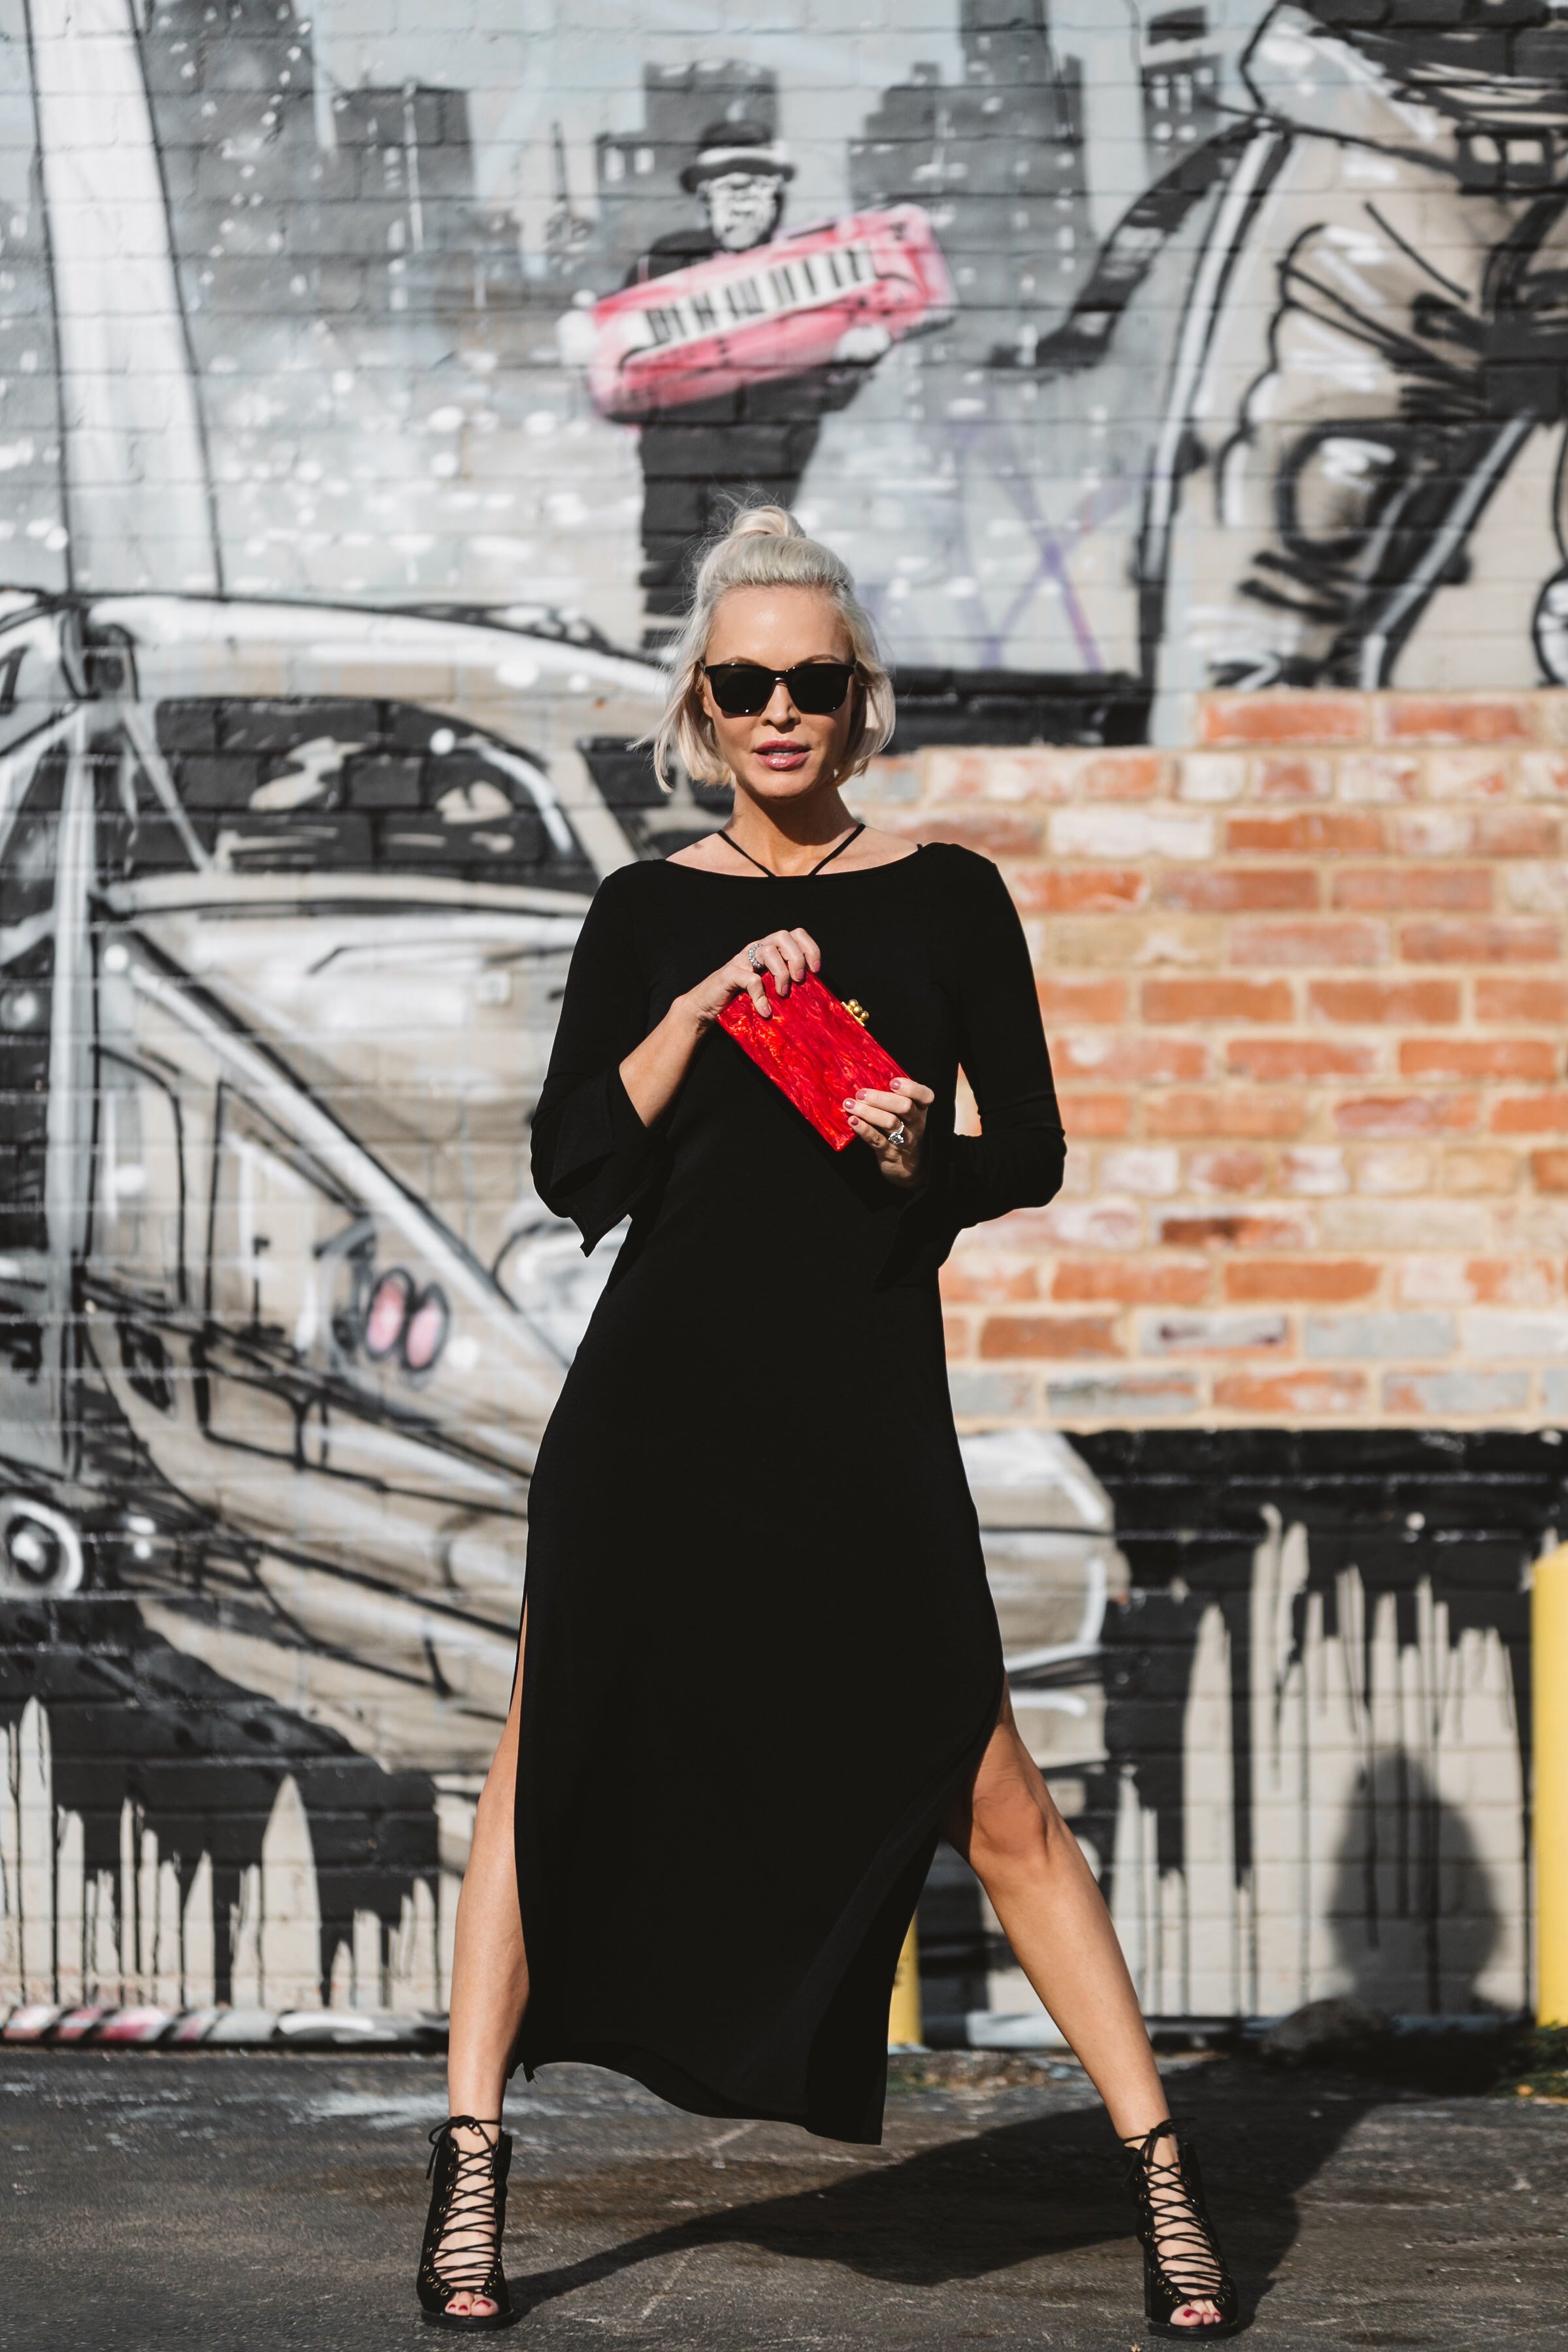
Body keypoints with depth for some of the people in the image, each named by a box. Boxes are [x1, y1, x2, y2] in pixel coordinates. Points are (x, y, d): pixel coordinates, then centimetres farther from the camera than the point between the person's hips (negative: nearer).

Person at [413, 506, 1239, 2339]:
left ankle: (1160, 2172, 7)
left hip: (864, 1406, -1)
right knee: (556, 1758, 2)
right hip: (660, 1398, 1)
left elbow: (1032, 1152, 7)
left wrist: (924, 1157, -14)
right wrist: (700, 1009, -12)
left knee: (989, 1797, -3)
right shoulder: (648, 915, 6)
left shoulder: (947, 897, 5)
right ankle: (470, 2160, 13)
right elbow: (573, 1171, -1)